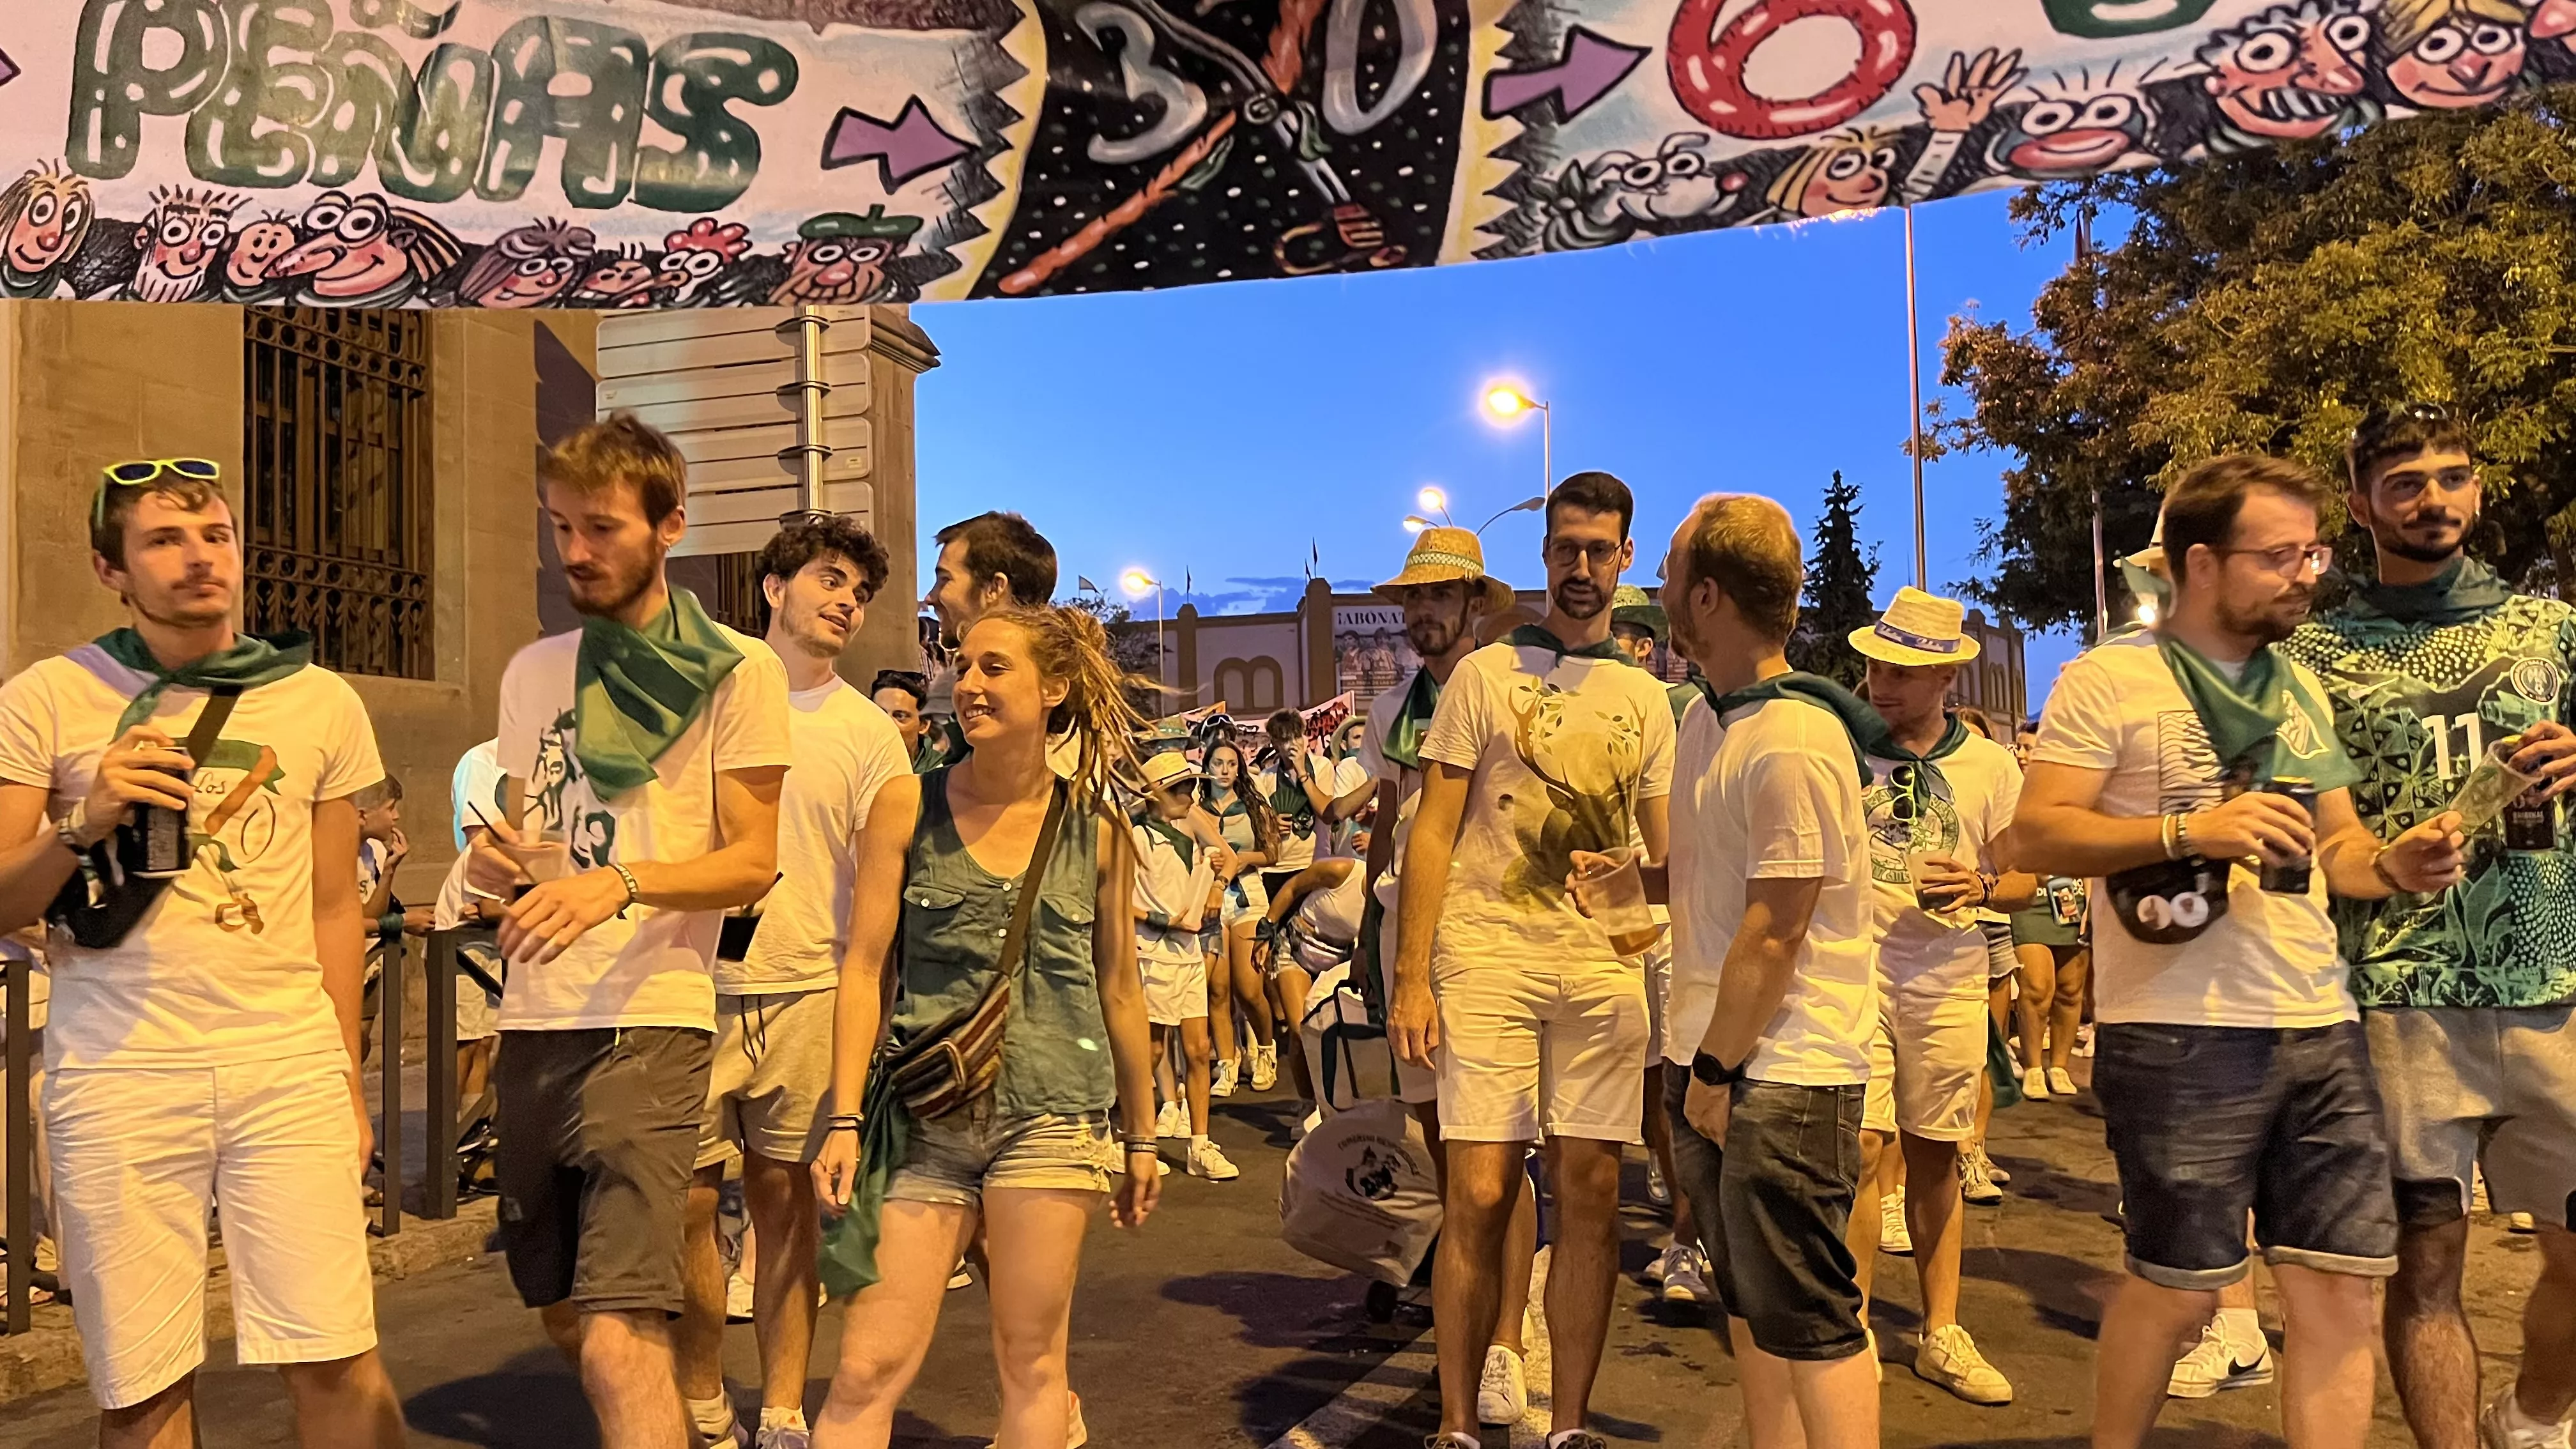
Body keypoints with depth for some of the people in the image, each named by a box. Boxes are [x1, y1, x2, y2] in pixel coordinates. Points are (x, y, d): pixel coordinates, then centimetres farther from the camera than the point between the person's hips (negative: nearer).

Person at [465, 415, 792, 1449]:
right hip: (532, 1021, 6)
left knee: (619, 1346, -16)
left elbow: (753, 862, -7)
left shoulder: (736, 670, -3)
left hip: (649, 1021, -6)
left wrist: (620, 882, -24)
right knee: (564, 1318, 15)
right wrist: (498, 860, -1)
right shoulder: (531, 671, 14)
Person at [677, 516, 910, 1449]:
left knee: (783, 1195, 6)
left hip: (807, 993, 0)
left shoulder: (869, 734, 4)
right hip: (693, 983, 0)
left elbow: (881, 897, 2)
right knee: (685, 1199, 0)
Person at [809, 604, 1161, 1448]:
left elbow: (1120, 988, 10)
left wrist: (1141, 1135, 14)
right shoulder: (910, 808, 1)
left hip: (1052, 1117, 0)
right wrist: (844, 1121, -6)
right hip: (924, 1119, 0)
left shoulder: (1095, 829, 3)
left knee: (1032, 1363, 6)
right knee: (867, 1370, -3)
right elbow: (864, 968, 0)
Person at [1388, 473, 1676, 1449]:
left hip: (1605, 970, 3)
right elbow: (1432, 831, -1)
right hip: (1488, 959, -3)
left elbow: (1669, 855, 14)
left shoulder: (1646, 699, 13)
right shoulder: (1485, 674, 3)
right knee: (1479, 1196, -4)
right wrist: (1411, 978, -9)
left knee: (1591, 1198, 5)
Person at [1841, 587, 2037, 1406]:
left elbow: (2021, 878, 10)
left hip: (1949, 980, 2)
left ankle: (1942, 1334, 21)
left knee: (1936, 1159, 9)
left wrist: (1979, 887, -11)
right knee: (1864, 1149, -8)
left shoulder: (1990, 765, 4)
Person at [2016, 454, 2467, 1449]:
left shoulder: (2300, 688, 15)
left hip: (2322, 1028, 7)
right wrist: (2192, 831, -24)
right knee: (2180, 1285, 3)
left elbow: (2333, 844, 20)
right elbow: (2033, 835, -14)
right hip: (2177, 1035, -6)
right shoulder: (2108, 681, -7)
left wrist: (2393, 865, -3)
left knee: (2342, 1284, 6)